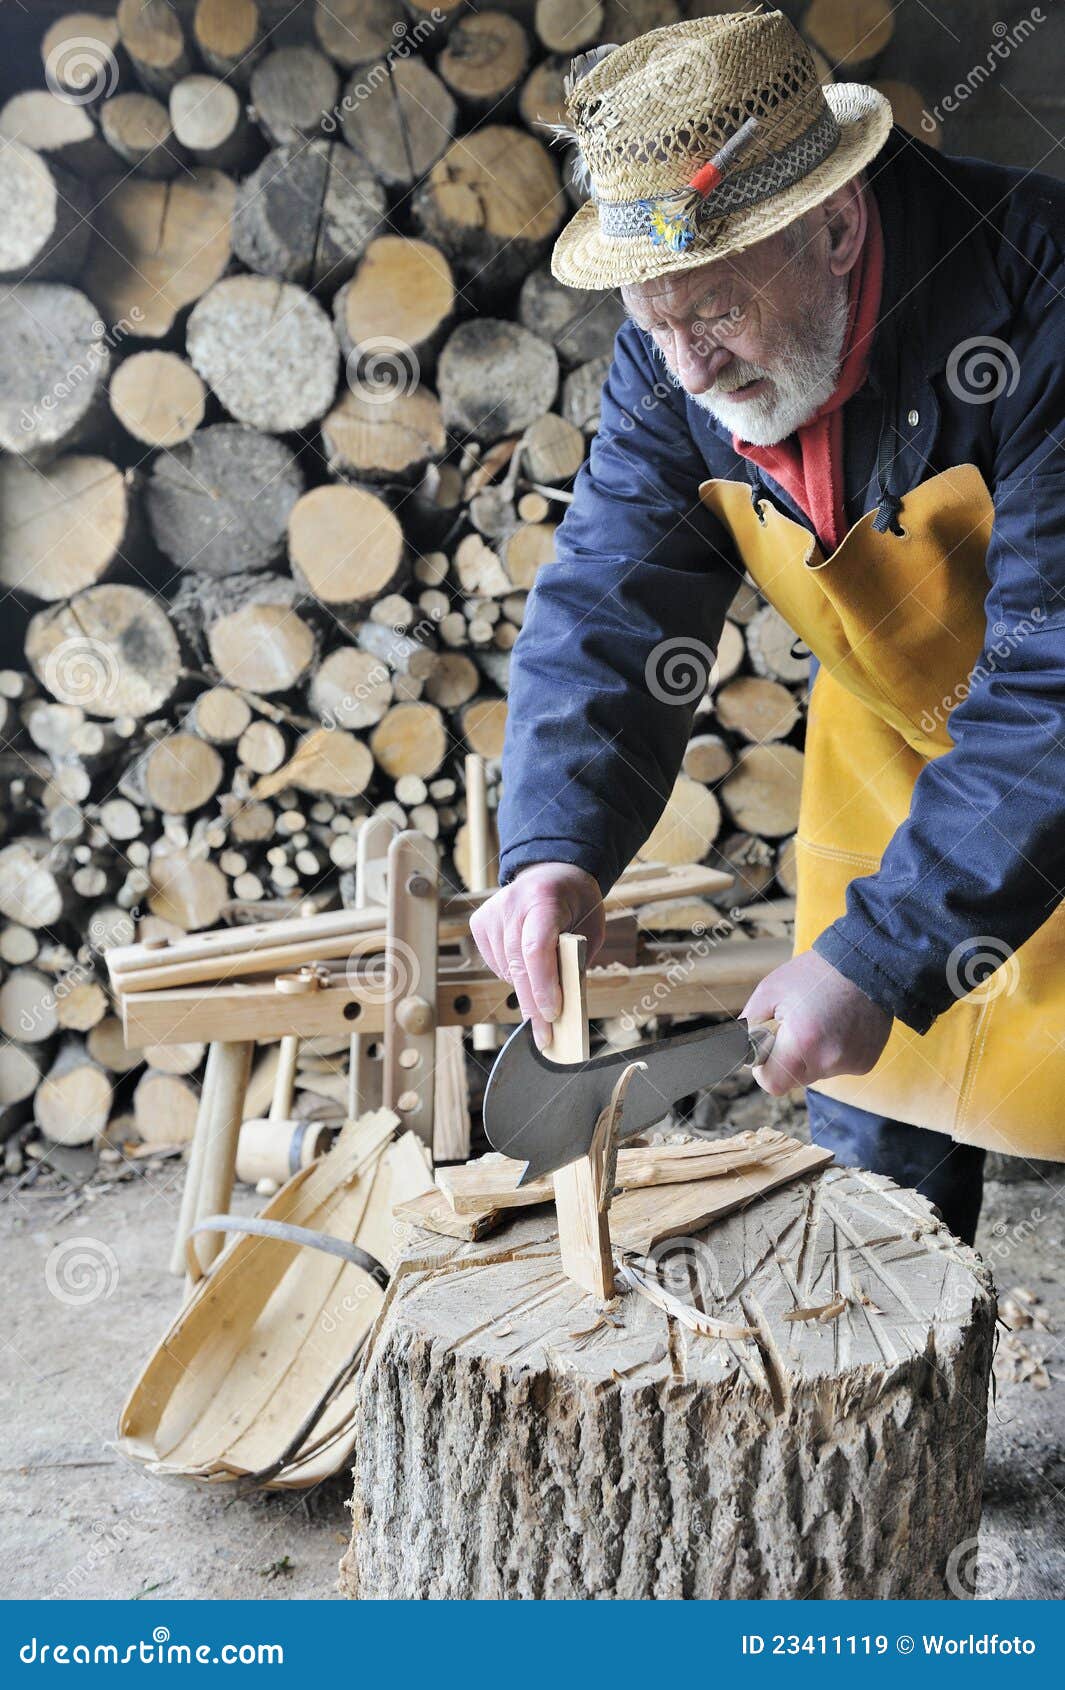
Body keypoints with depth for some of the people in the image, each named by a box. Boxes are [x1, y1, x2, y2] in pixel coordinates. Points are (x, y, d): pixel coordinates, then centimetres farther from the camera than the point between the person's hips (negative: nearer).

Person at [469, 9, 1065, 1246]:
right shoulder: (671, 363, -15)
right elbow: (607, 605, -16)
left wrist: (881, 956, -38)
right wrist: (554, 847, -34)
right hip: (891, 739, 5)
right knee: (869, 1145, 11)